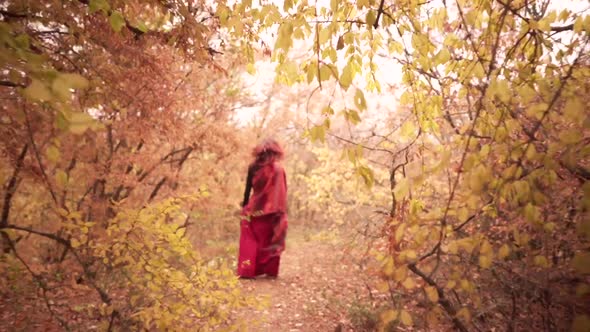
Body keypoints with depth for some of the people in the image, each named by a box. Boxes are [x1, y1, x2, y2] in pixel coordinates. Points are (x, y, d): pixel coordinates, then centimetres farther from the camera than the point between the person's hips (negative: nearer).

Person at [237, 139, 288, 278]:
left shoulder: (253, 167, -4)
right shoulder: (278, 170, -8)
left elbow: (248, 189, -1)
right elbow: (281, 194, -7)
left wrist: (244, 205, 9)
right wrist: (281, 212, -1)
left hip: (254, 209, 1)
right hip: (271, 211, 0)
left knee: (250, 240, 11)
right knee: (270, 240, 13)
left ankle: (247, 270, 7)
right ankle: (270, 271, 16)